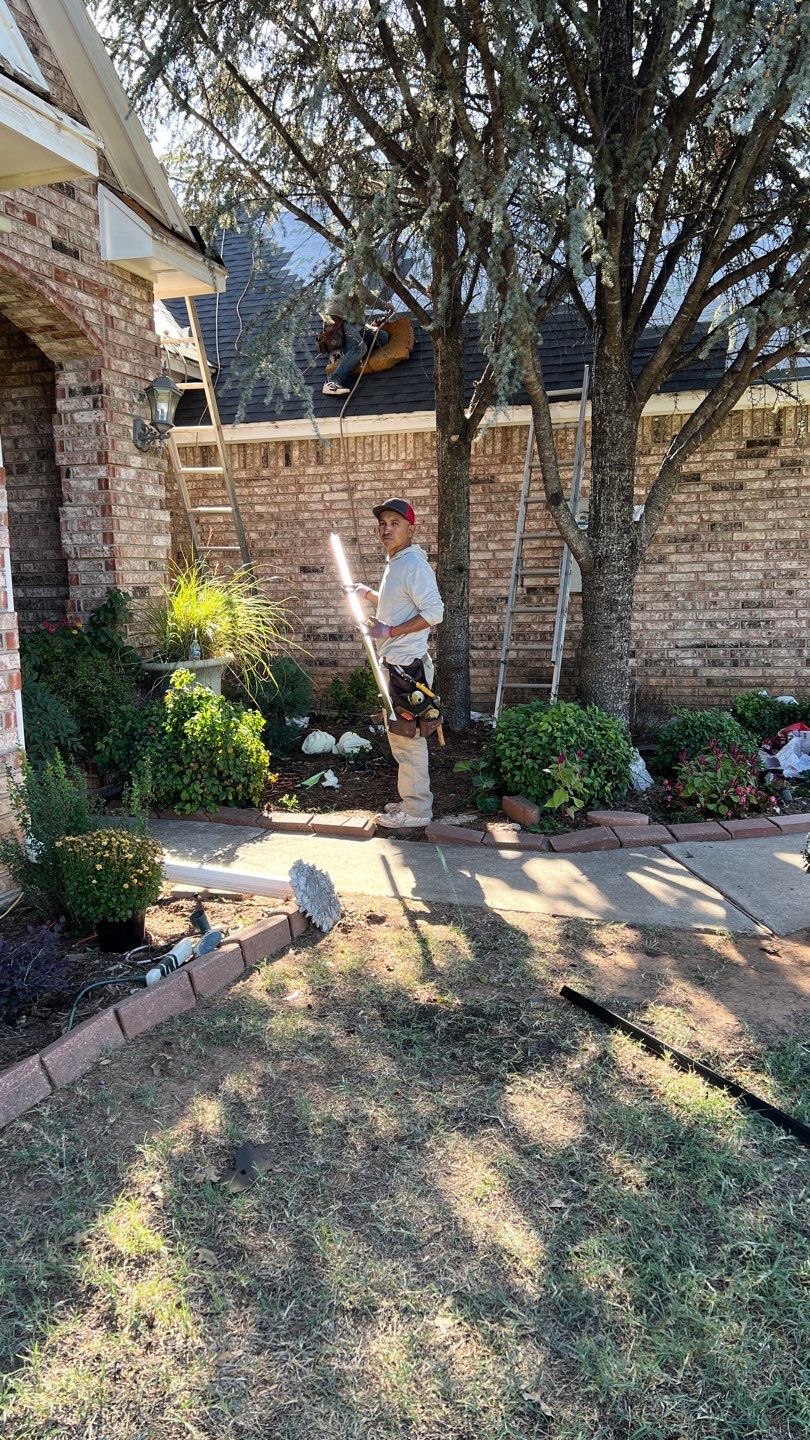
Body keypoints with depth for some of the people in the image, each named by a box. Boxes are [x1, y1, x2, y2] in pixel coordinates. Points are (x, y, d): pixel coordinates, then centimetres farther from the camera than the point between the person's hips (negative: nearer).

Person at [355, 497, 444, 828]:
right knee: (399, 736, 18)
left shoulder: (413, 563, -16)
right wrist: (369, 595, 22)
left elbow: (434, 612, -24)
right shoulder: (394, 563, 16)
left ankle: (416, 811, 5)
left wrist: (390, 631, -24)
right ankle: (412, 799, 30)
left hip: (407, 666, -11)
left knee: (408, 738, -4)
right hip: (396, 664, 11)